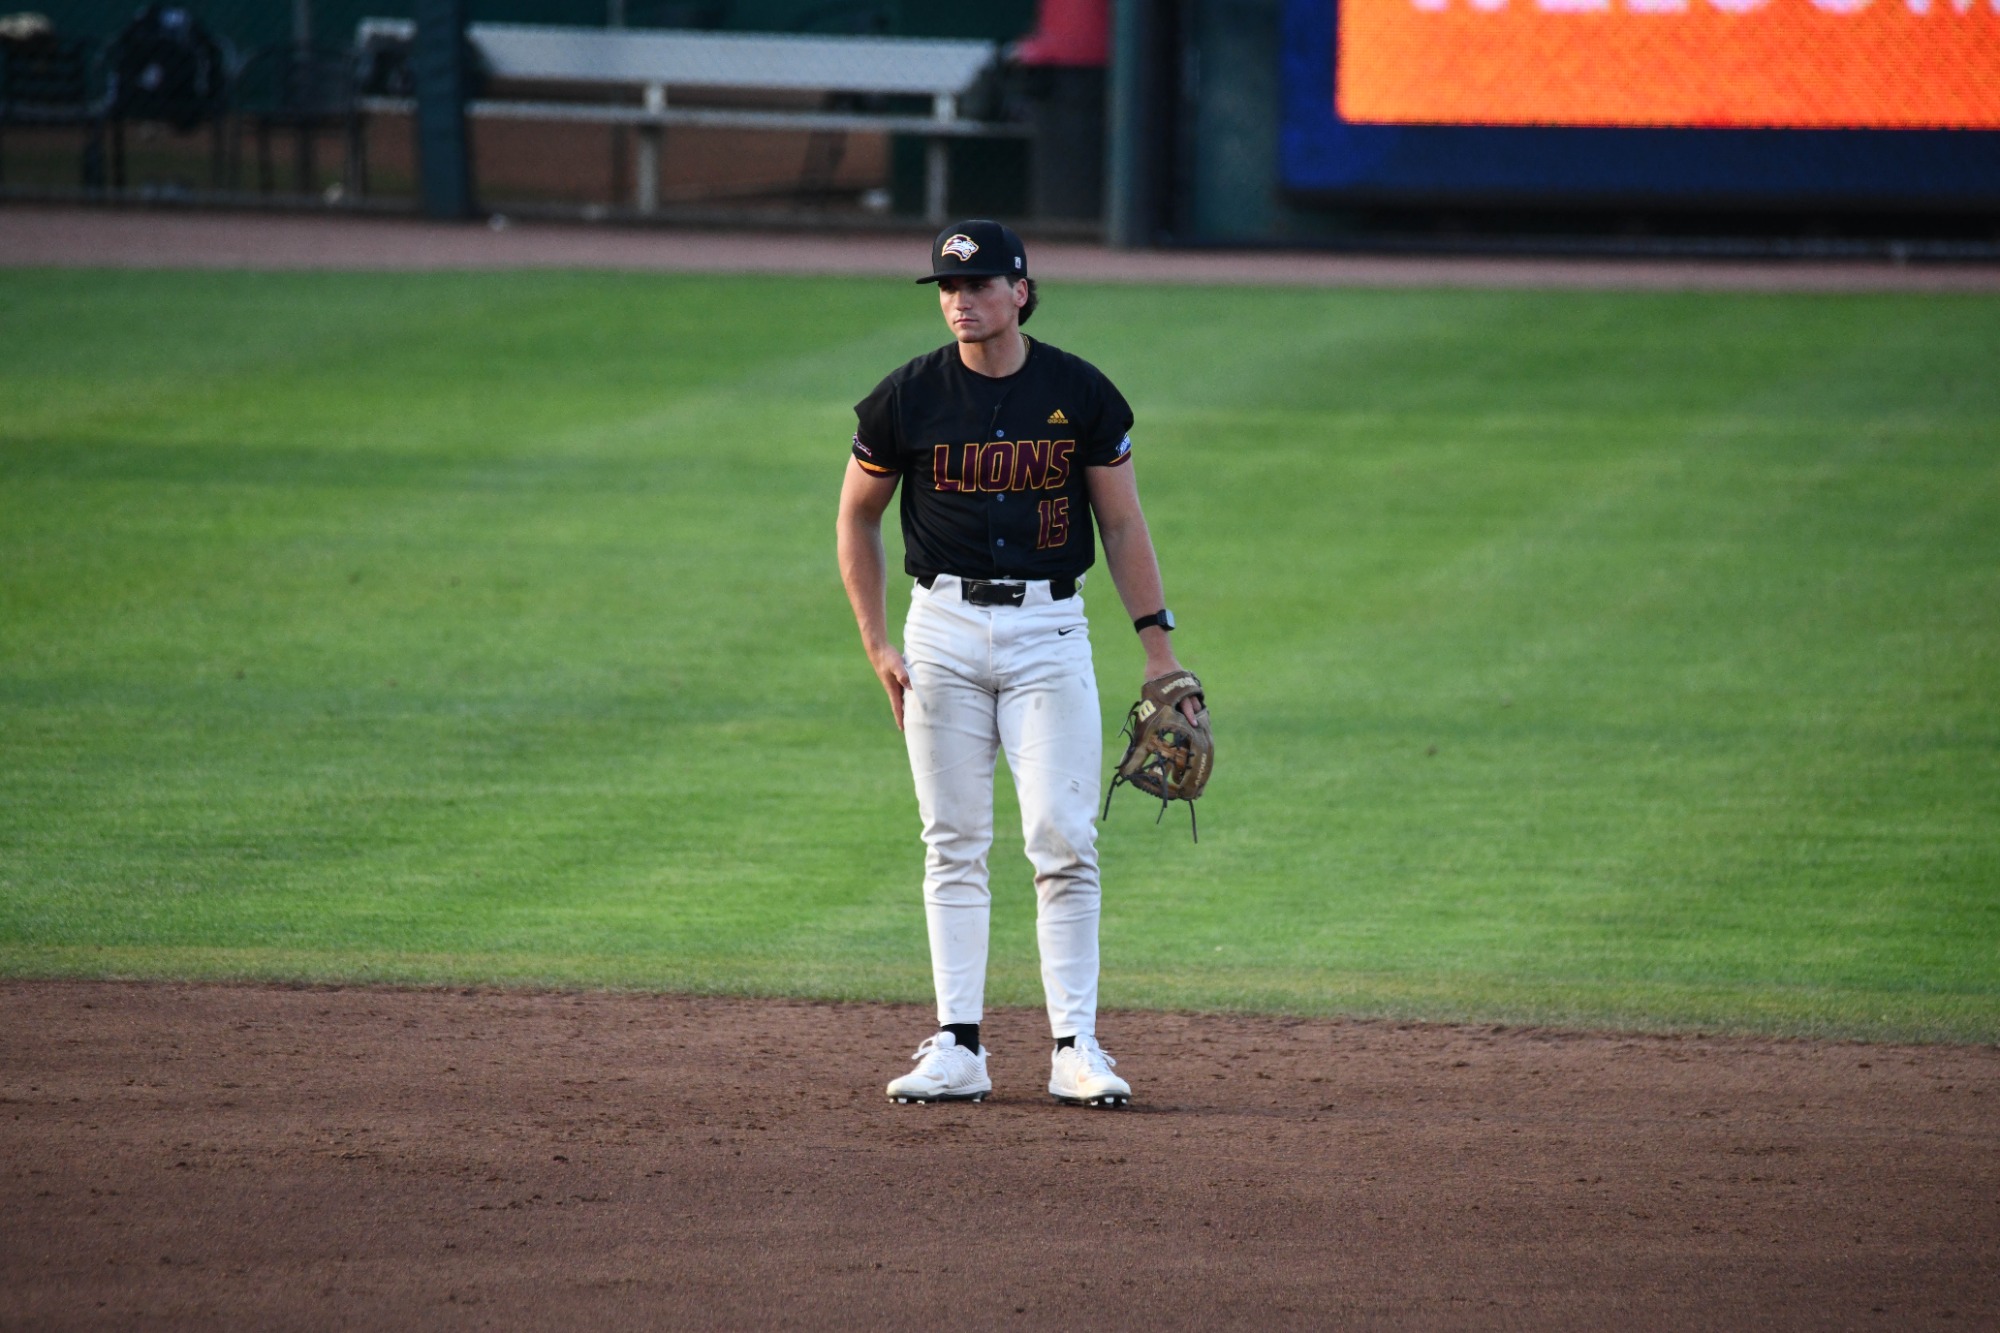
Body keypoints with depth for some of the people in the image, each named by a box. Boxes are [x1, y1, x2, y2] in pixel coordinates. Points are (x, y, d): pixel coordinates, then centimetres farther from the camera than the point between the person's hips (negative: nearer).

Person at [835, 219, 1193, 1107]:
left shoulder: (1080, 394, -1)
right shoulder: (908, 399, 0)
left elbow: (1123, 522, 5)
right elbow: (857, 518, 11)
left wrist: (1158, 647, 0)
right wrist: (877, 645, 5)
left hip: (1050, 631, -1)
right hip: (945, 627, 1)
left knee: (1064, 841, -8)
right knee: (953, 846, 3)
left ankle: (1075, 1048, -5)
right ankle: (958, 1049, 5)